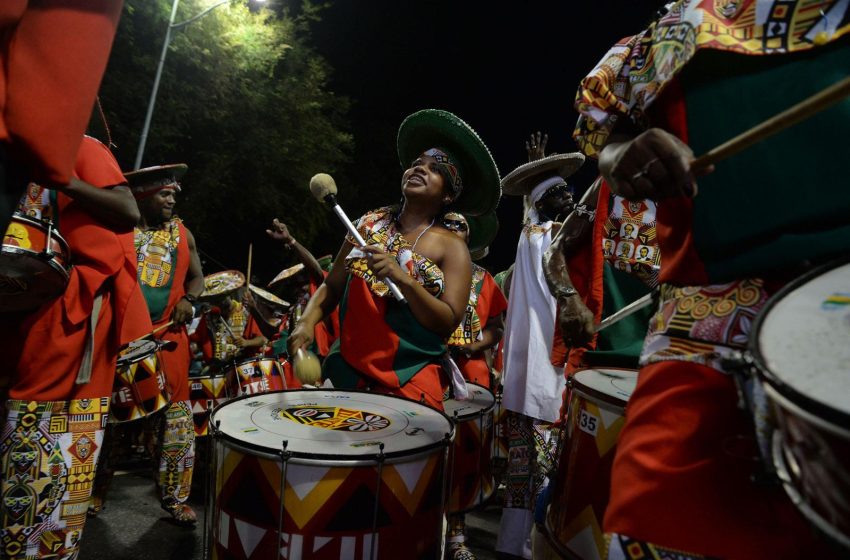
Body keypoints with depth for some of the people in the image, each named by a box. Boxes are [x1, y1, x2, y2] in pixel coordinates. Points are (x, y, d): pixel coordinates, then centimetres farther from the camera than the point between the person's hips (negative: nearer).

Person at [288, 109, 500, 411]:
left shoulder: (452, 247, -5)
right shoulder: (370, 223, 6)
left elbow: (448, 323, -13)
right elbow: (332, 286, 9)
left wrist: (401, 276, -25)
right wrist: (307, 322, -9)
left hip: (411, 376, -3)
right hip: (348, 364, 3)